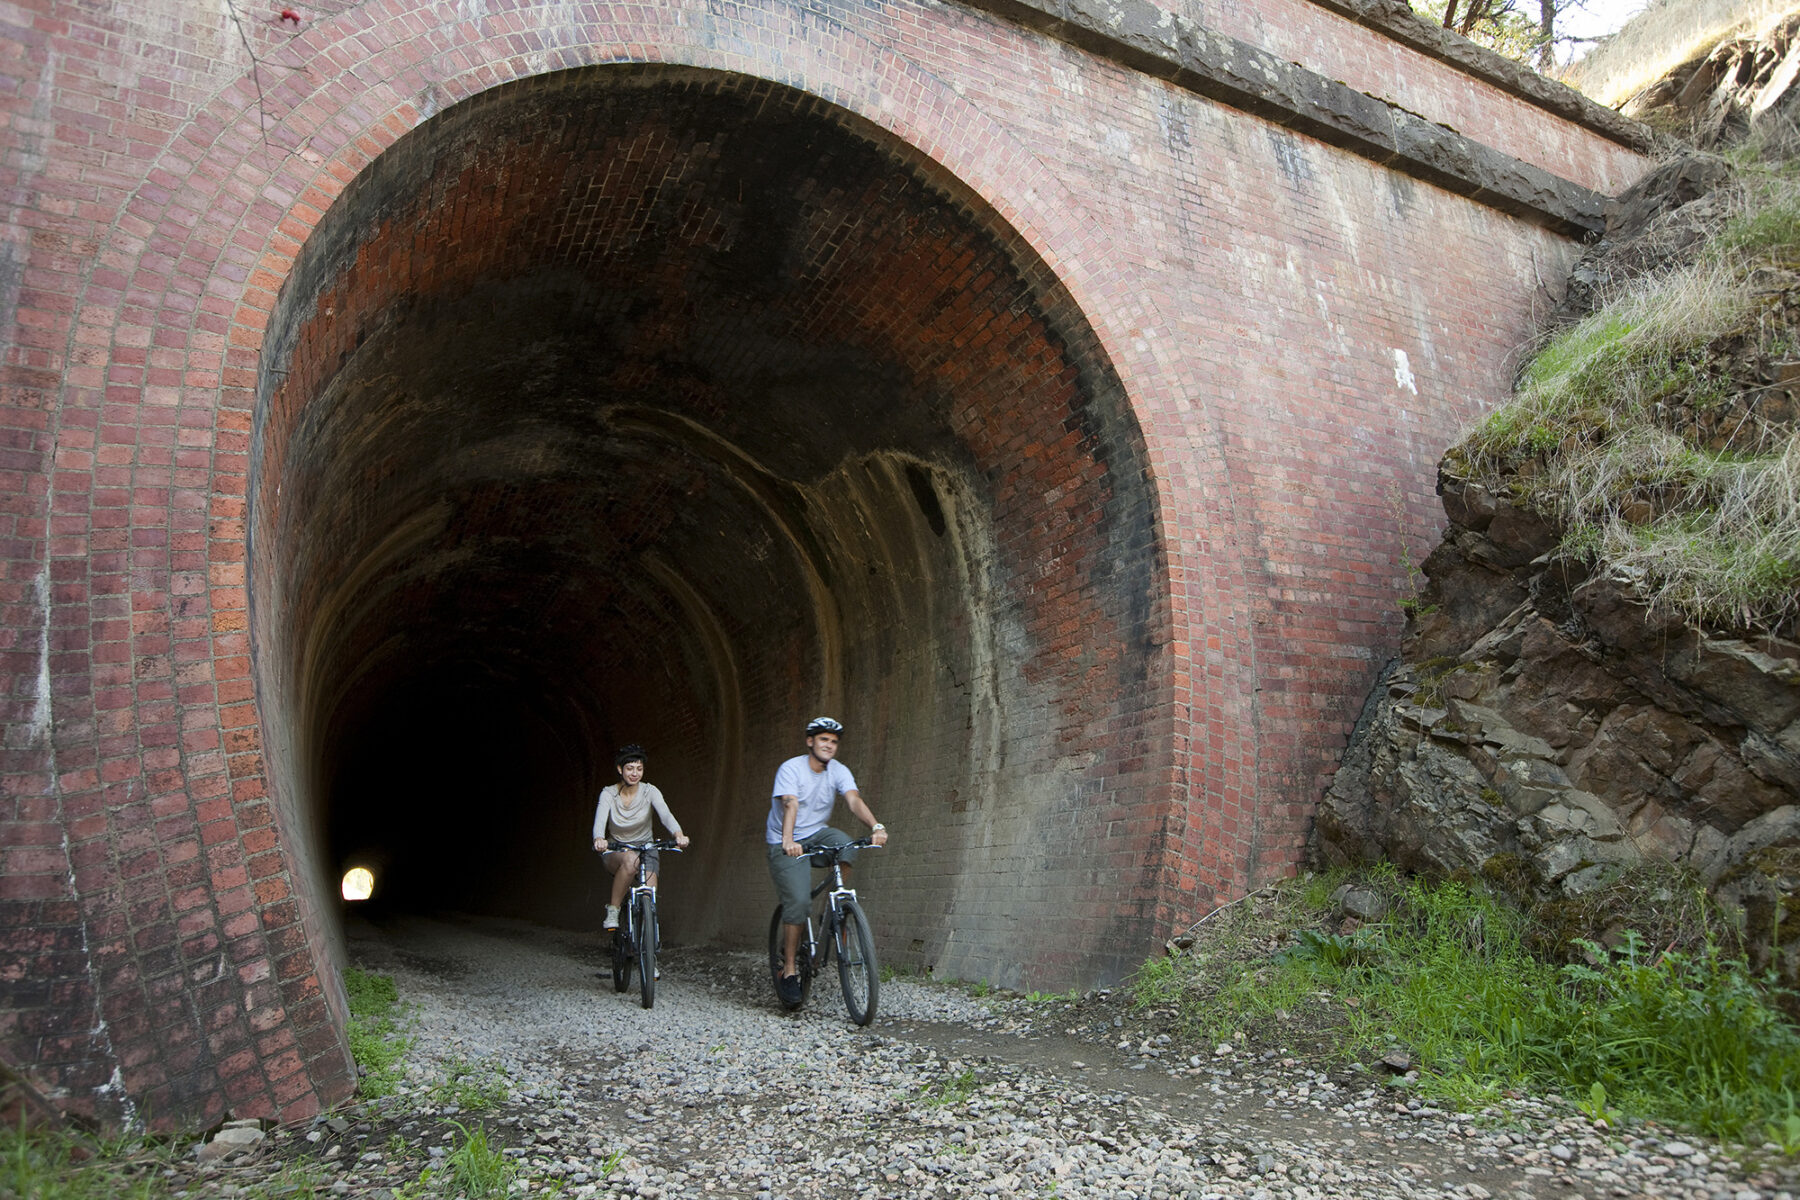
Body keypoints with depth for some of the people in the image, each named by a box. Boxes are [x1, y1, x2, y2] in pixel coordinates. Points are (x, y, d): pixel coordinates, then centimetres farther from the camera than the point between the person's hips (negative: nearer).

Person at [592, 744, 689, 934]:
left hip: (646, 848, 1)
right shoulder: (608, 794, -12)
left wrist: (679, 834, -48)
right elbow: (599, 821, -28)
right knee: (631, 860, -39)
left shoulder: (649, 791, -10)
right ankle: (613, 910, -19)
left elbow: (665, 815, -27)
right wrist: (599, 839, -52)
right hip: (616, 852, -1)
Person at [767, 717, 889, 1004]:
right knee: (798, 901, -18)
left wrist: (876, 826, -40)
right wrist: (788, 840, -50)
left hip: (818, 835, 4)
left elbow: (854, 800, -20)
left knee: (844, 844, -29)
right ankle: (789, 970, -4)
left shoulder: (838, 771, -4)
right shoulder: (791, 769, -16)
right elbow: (790, 805, -31)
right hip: (787, 845, -4)